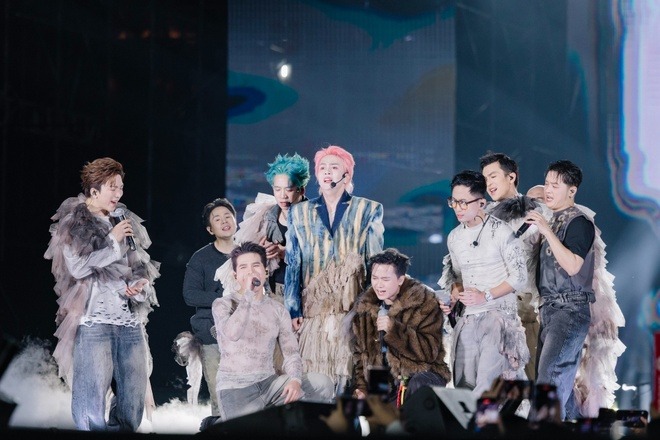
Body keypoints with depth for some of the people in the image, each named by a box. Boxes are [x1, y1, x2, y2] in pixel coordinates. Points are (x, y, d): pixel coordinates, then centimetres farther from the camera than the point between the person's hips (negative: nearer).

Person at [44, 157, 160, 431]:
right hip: (94, 321, -6)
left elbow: (143, 266, 23)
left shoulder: (126, 222, 18)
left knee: (133, 396, 3)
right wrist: (113, 241, -7)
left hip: (131, 320, 6)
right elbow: (77, 266, -11)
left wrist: (142, 283, 1)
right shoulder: (73, 224, 1)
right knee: (92, 395, -8)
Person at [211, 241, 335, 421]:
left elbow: (291, 352, 3)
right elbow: (232, 334, -24)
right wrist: (248, 295, -20)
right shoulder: (223, 304, -2)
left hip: (269, 382, 5)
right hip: (235, 388, -5)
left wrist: (295, 379, -18)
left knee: (323, 385, -15)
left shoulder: (278, 310, 10)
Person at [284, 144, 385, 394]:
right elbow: (293, 264, 12)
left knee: (349, 381, -8)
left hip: (354, 314, -1)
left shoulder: (368, 211, 9)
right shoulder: (300, 213, 14)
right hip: (313, 314, 1)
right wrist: (293, 310, 3)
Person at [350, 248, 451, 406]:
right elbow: (360, 354, 19)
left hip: (421, 375, -5)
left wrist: (393, 329, -25)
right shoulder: (365, 306, 8)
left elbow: (430, 351, -18)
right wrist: (362, 387, 5)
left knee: (418, 386, -38)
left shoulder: (424, 302, -9)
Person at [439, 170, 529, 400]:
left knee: (487, 385, -18)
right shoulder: (454, 237, 12)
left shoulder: (501, 232, -7)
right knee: (463, 385, 3)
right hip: (468, 318, 6)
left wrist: (486, 296, -15)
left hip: (498, 314, -6)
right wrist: (452, 298, 3)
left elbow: (519, 277, -7)